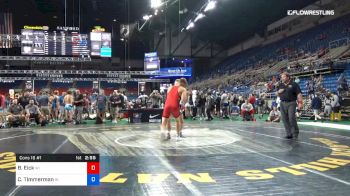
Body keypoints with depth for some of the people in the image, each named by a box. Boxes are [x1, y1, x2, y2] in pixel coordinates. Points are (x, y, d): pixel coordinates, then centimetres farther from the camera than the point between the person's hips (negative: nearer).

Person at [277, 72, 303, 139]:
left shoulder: (294, 84, -3)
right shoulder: (280, 85, 14)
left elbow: (299, 94, -7)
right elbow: (277, 94, 22)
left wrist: (300, 103, -15)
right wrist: (279, 92, -1)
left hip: (291, 103, -5)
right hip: (283, 104, 6)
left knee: (292, 118, -13)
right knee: (285, 119, 3)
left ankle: (295, 133, 4)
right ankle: (289, 134, 11)